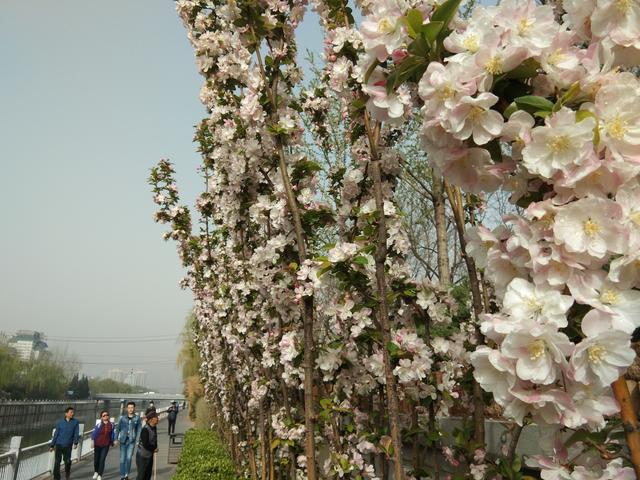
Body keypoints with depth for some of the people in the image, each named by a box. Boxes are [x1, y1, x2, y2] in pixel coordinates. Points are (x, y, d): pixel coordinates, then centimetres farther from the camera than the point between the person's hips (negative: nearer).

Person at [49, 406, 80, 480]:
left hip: (68, 446, 0)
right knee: (57, 462, -2)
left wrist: (75, 442, -21)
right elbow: (56, 434, 7)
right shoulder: (60, 422, 2)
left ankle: (67, 473, 33)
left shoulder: (75, 422, -1)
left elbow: (76, 433, -5)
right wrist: (52, 445, 8)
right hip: (59, 445, 1)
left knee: (67, 461, 4)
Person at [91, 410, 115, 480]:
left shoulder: (111, 424, -2)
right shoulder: (98, 424, -11)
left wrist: (112, 441, 14)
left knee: (102, 460, -5)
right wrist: (92, 441, -14)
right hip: (97, 444, 0)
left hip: (106, 445, 0)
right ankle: (96, 472, 39)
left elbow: (113, 434, 9)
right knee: (96, 459, 12)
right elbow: (94, 432, -8)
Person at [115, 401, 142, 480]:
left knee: (129, 458, -8)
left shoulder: (137, 418, -1)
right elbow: (117, 428, 6)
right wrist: (116, 439, -3)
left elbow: (139, 429, 0)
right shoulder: (122, 418, 2)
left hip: (131, 441, -2)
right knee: (122, 459, 6)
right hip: (123, 440, 2)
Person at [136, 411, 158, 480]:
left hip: (150, 455, 8)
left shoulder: (154, 428, 2)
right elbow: (145, 444, -25)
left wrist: (155, 448, -4)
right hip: (142, 456, -8)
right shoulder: (145, 429, -24)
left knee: (148, 474, 15)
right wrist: (154, 449, -12)